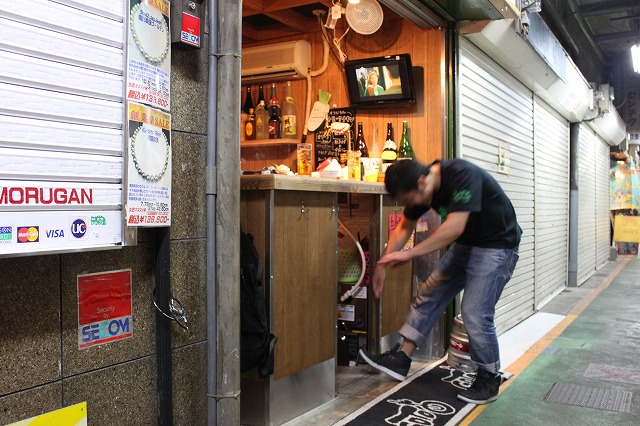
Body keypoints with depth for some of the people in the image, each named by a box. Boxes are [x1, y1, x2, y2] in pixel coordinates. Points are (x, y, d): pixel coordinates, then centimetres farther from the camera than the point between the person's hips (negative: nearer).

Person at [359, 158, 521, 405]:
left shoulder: (462, 175, -30)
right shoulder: (421, 190, -5)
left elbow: (455, 227, -36)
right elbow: (405, 227, 8)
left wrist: (410, 254, -33)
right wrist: (383, 263, 2)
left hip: (496, 246, -8)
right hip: (465, 244, 8)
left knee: (475, 313, -11)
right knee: (428, 294, 4)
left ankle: (490, 380, 10)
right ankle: (401, 359, 12)